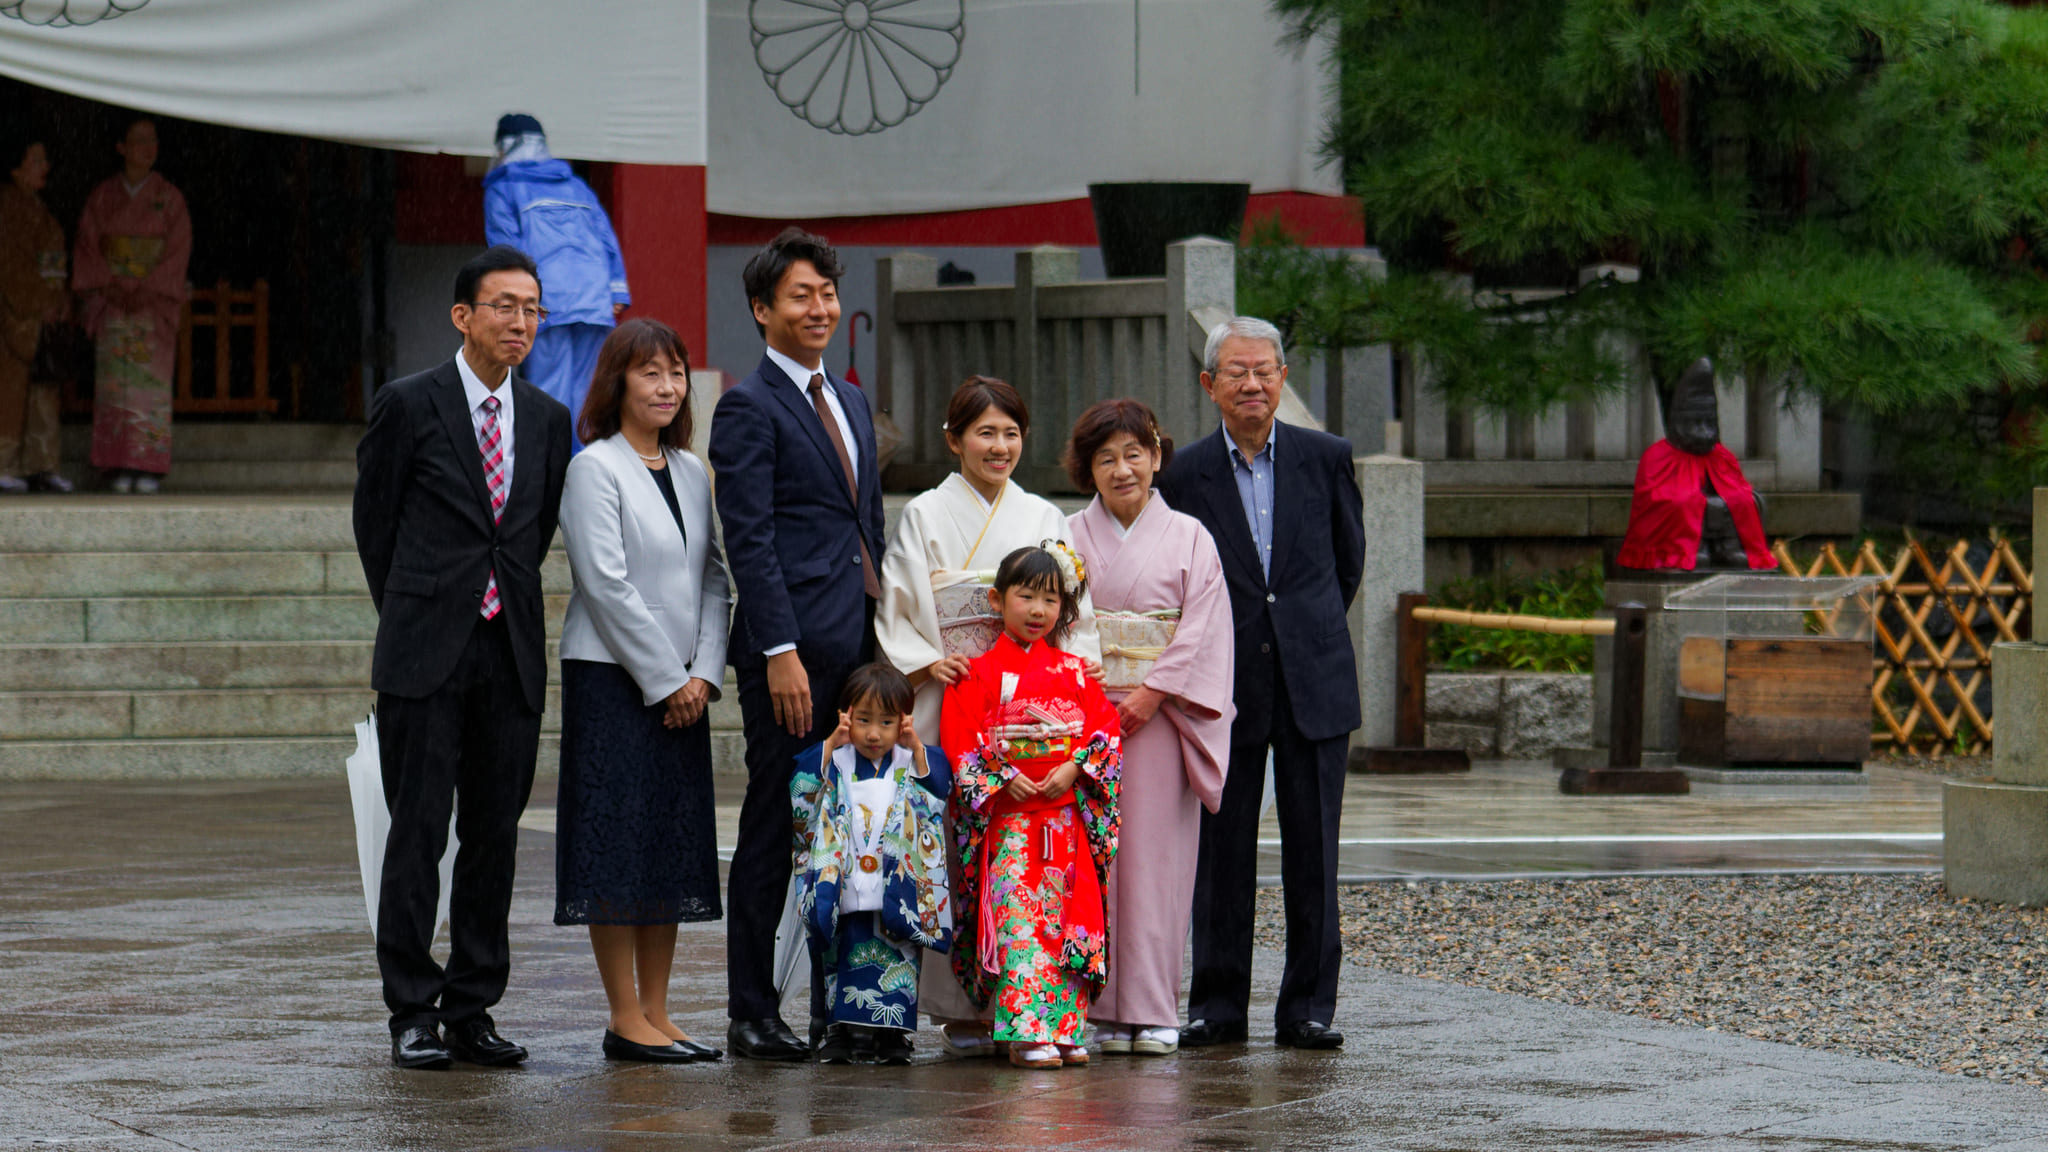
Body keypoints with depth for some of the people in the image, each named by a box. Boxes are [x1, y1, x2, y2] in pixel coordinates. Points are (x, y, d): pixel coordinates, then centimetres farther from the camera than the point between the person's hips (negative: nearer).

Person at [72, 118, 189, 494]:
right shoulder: (102, 197, 9)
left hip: (154, 300, -1)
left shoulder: (169, 198, 5)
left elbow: (178, 249, -1)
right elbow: (86, 245, 6)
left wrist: (146, 290, -11)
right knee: (114, 380, -5)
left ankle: (148, 468, -10)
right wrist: (110, 287, -8)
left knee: (151, 378, -9)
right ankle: (119, 468, -6)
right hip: (112, 302, 1)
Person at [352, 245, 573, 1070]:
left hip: (512, 654, 4)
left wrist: (506, 602, 14)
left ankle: (472, 1009, 13)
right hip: (425, 657, -4)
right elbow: (373, 520, 5)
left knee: (495, 837, 6)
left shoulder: (548, 420, 10)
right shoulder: (408, 406, -3)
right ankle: (413, 1014, 2)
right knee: (418, 833, -3)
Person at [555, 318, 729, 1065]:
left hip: (681, 685, 7)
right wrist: (666, 680, -13)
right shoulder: (595, 470, -8)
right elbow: (607, 585, -13)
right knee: (619, 840, -5)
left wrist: (703, 673, -2)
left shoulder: (691, 472, 13)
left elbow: (711, 578, 12)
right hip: (611, 677, -7)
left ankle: (657, 1013, 12)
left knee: (675, 844, 7)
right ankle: (626, 1018, -2)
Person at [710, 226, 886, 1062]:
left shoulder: (851, 402, 19)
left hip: (859, 647, 8)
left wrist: (884, 640, 16)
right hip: (793, 649, -7)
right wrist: (780, 653, -19)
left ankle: (836, 1006, 14)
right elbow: (749, 542, -12)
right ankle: (753, 1015, 2)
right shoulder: (749, 410, -6)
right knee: (774, 832, -3)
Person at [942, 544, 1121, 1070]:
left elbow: (1105, 727, 7)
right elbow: (958, 739, -2)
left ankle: (1066, 1030, 7)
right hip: (1008, 817, -3)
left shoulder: (1074, 672, 10)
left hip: (1069, 812, 3)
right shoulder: (980, 673, 2)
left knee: (1069, 919, 2)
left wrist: (1074, 769, -9)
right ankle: (1027, 1033, -14)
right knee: (1017, 919, -11)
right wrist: (1003, 779, -13)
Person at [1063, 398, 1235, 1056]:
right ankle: (1103, 1008, 2)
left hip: (1158, 718, -1)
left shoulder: (1189, 538, 4)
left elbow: (1203, 632, -2)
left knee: (1154, 859, -4)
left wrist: (1151, 693, -12)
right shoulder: (1070, 538, 8)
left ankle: (1152, 1011, -1)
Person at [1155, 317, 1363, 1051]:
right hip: (1226, 684, 0)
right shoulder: (1183, 474, 0)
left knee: (1312, 847, 2)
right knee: (1221, 848, 3)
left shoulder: (1325, 459, 3)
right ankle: (1217, 1004, 11)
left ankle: (1309, 1005, 8)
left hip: (1314, 680, 0)